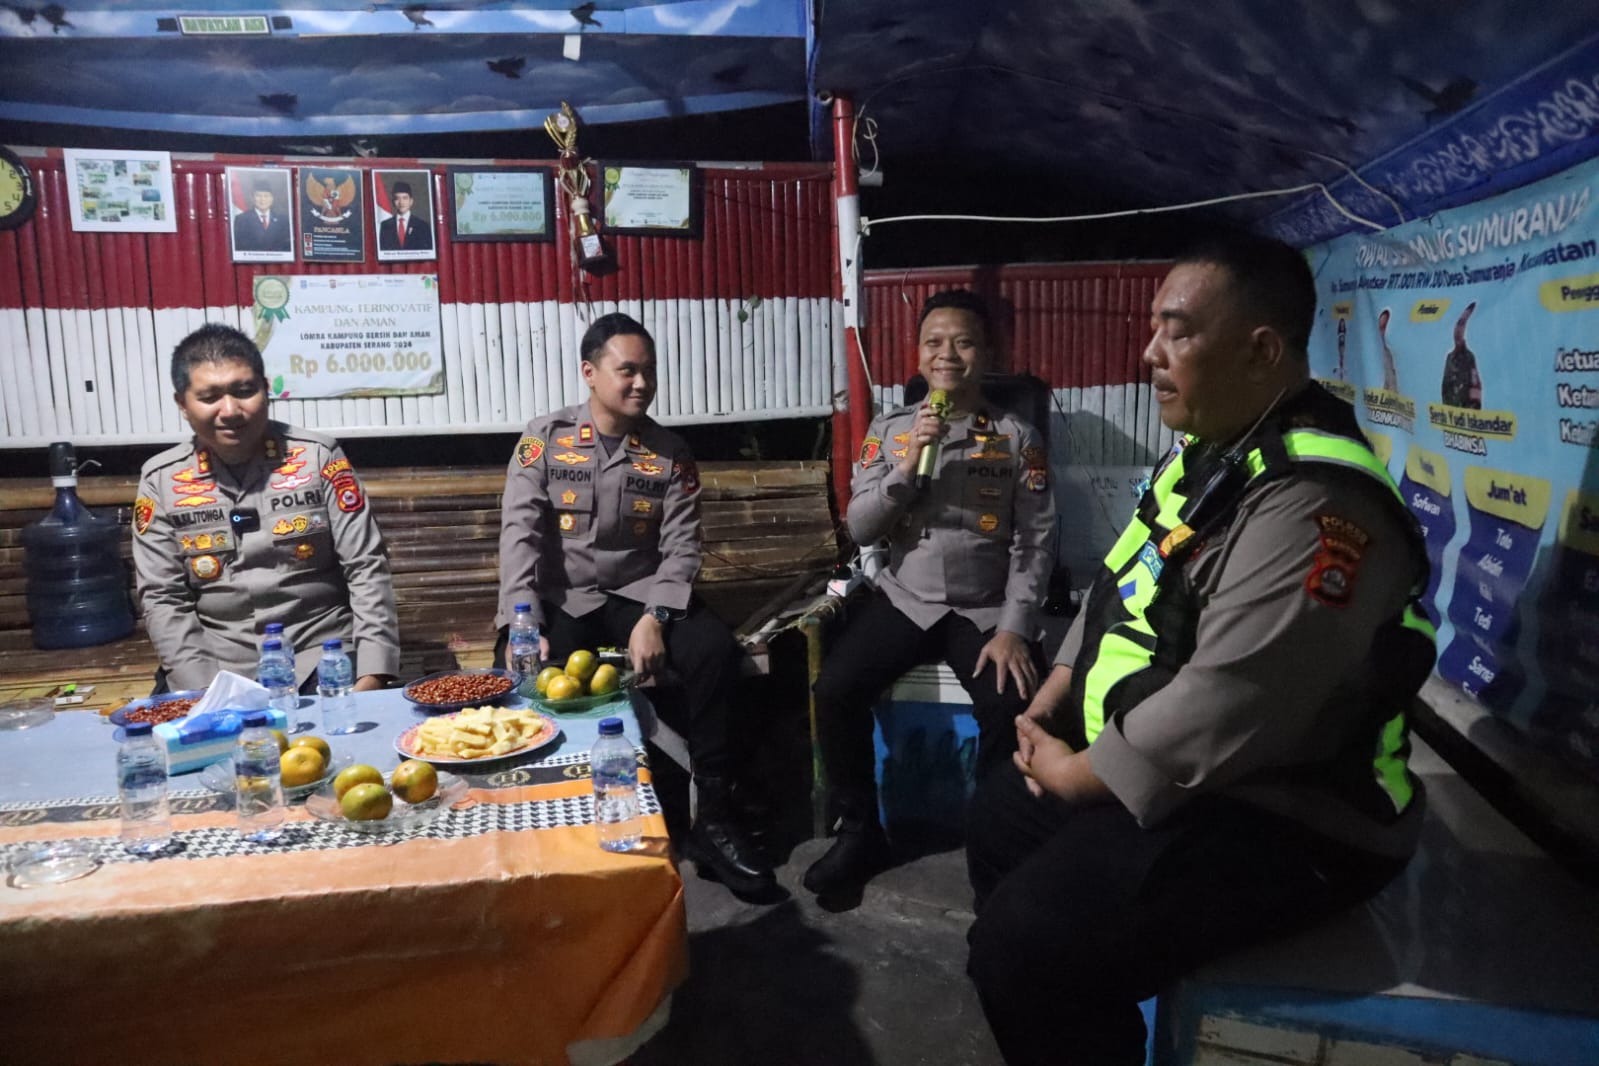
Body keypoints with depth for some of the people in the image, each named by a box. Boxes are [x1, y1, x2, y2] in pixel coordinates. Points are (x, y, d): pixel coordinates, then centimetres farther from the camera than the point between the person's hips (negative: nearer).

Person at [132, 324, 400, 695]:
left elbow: (366, 569, -4)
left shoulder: (318, 457, -2)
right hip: (217, 662, 2)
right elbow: (162, 598, 3)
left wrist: (372, 673, -12)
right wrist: (204, 691, -10)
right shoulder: (161, 480, 2)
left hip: (320, 653, -2)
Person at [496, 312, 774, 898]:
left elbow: (682, 548, -4)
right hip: (560, 601, -1)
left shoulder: (671, 454, 3)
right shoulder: (544, 438, -2)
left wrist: (654, 618, -23)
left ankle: (713, 818, -14)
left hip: (638, 595, 1)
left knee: (716, 650, -26)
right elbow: (520, 534, -9)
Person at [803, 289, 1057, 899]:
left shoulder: (1018, 437, 2)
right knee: (835, 689, -21)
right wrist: (906, 467, -16)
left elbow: (1036, 541, -3)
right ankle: (859, 832, 1)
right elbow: (859, 529, 0)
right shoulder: (889, 430, 6)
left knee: (1013, 708, -27)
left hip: (986, 608, -1)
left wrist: (1013, 628, -14)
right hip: (904, 599, 2)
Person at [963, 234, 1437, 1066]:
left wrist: (1074, 774, -17)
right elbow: (1123, 588, 14)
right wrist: (1053, 696, 3)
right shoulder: (1208, 446, 6)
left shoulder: (1314, 507, -28)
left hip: (1271, 815, -10)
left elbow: (1216, 718, -32)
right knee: (1000, 815, 18)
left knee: (1022, 946, -20)